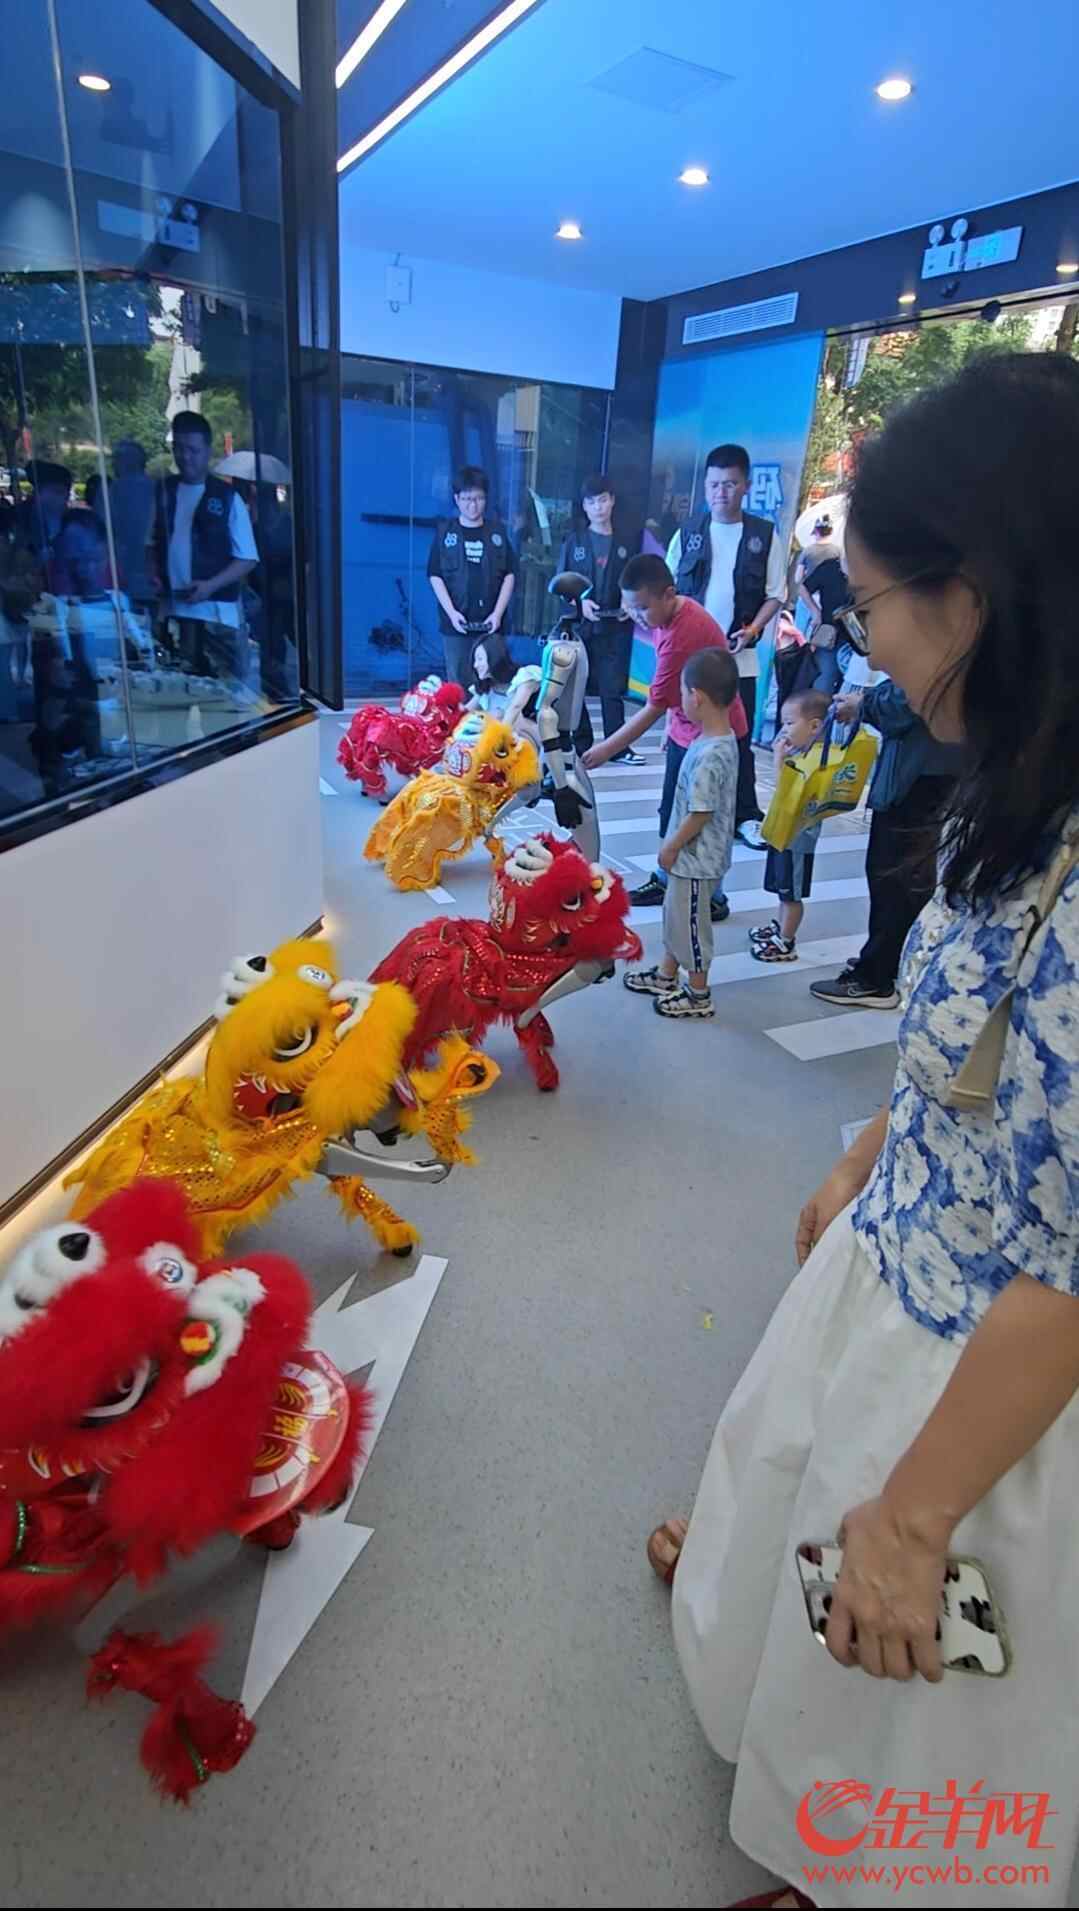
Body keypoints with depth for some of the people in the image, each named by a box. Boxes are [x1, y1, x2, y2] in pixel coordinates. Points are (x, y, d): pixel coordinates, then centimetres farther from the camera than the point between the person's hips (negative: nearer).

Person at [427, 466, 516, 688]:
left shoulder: (497, 531, 8)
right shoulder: (445, 531, 5)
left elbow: (509, 574, 6)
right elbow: (435, 576, 2)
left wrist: (498, 613, -6)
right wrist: (452, 612, -10)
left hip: (490, 623, 1)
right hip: (456, 623, -1)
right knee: (458, 683, 0)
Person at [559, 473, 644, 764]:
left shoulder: (628, 541, 9)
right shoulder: (573, 541, 8)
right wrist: (579, 601, -11)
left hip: (616, 626, 0)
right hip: (579, 623, 0)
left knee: (614, 688, 1)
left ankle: (617, 746, 8)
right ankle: (581, 747, 9)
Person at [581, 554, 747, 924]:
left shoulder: (682, 636, -30)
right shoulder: (669, 612, -2)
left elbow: (653, 708, -27)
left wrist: (607, 749, -24)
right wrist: (672, 725, 13)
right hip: (685, 727, 9)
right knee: (673, 811, 15)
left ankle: (712, 900, 14)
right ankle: (666, 881, 30)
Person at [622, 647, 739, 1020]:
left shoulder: (710, 755, -29)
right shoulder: (720, 739, 2)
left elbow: (700, 813, -25)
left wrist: (671, 847, -12)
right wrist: (674, 844, 15)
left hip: (696, 858, -9)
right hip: (691, 853, 9)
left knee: (690, 922, 7)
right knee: (675, 915, 23)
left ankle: (699, 995, 23)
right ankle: (666, 976, 40)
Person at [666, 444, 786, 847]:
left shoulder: (764, 535, 4)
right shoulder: (687, 534, 6)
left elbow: (775, 594, 5)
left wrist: (752, 630, -11)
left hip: (738, 656, -1)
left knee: (739, 737, 1)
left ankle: (746, 816, 9)